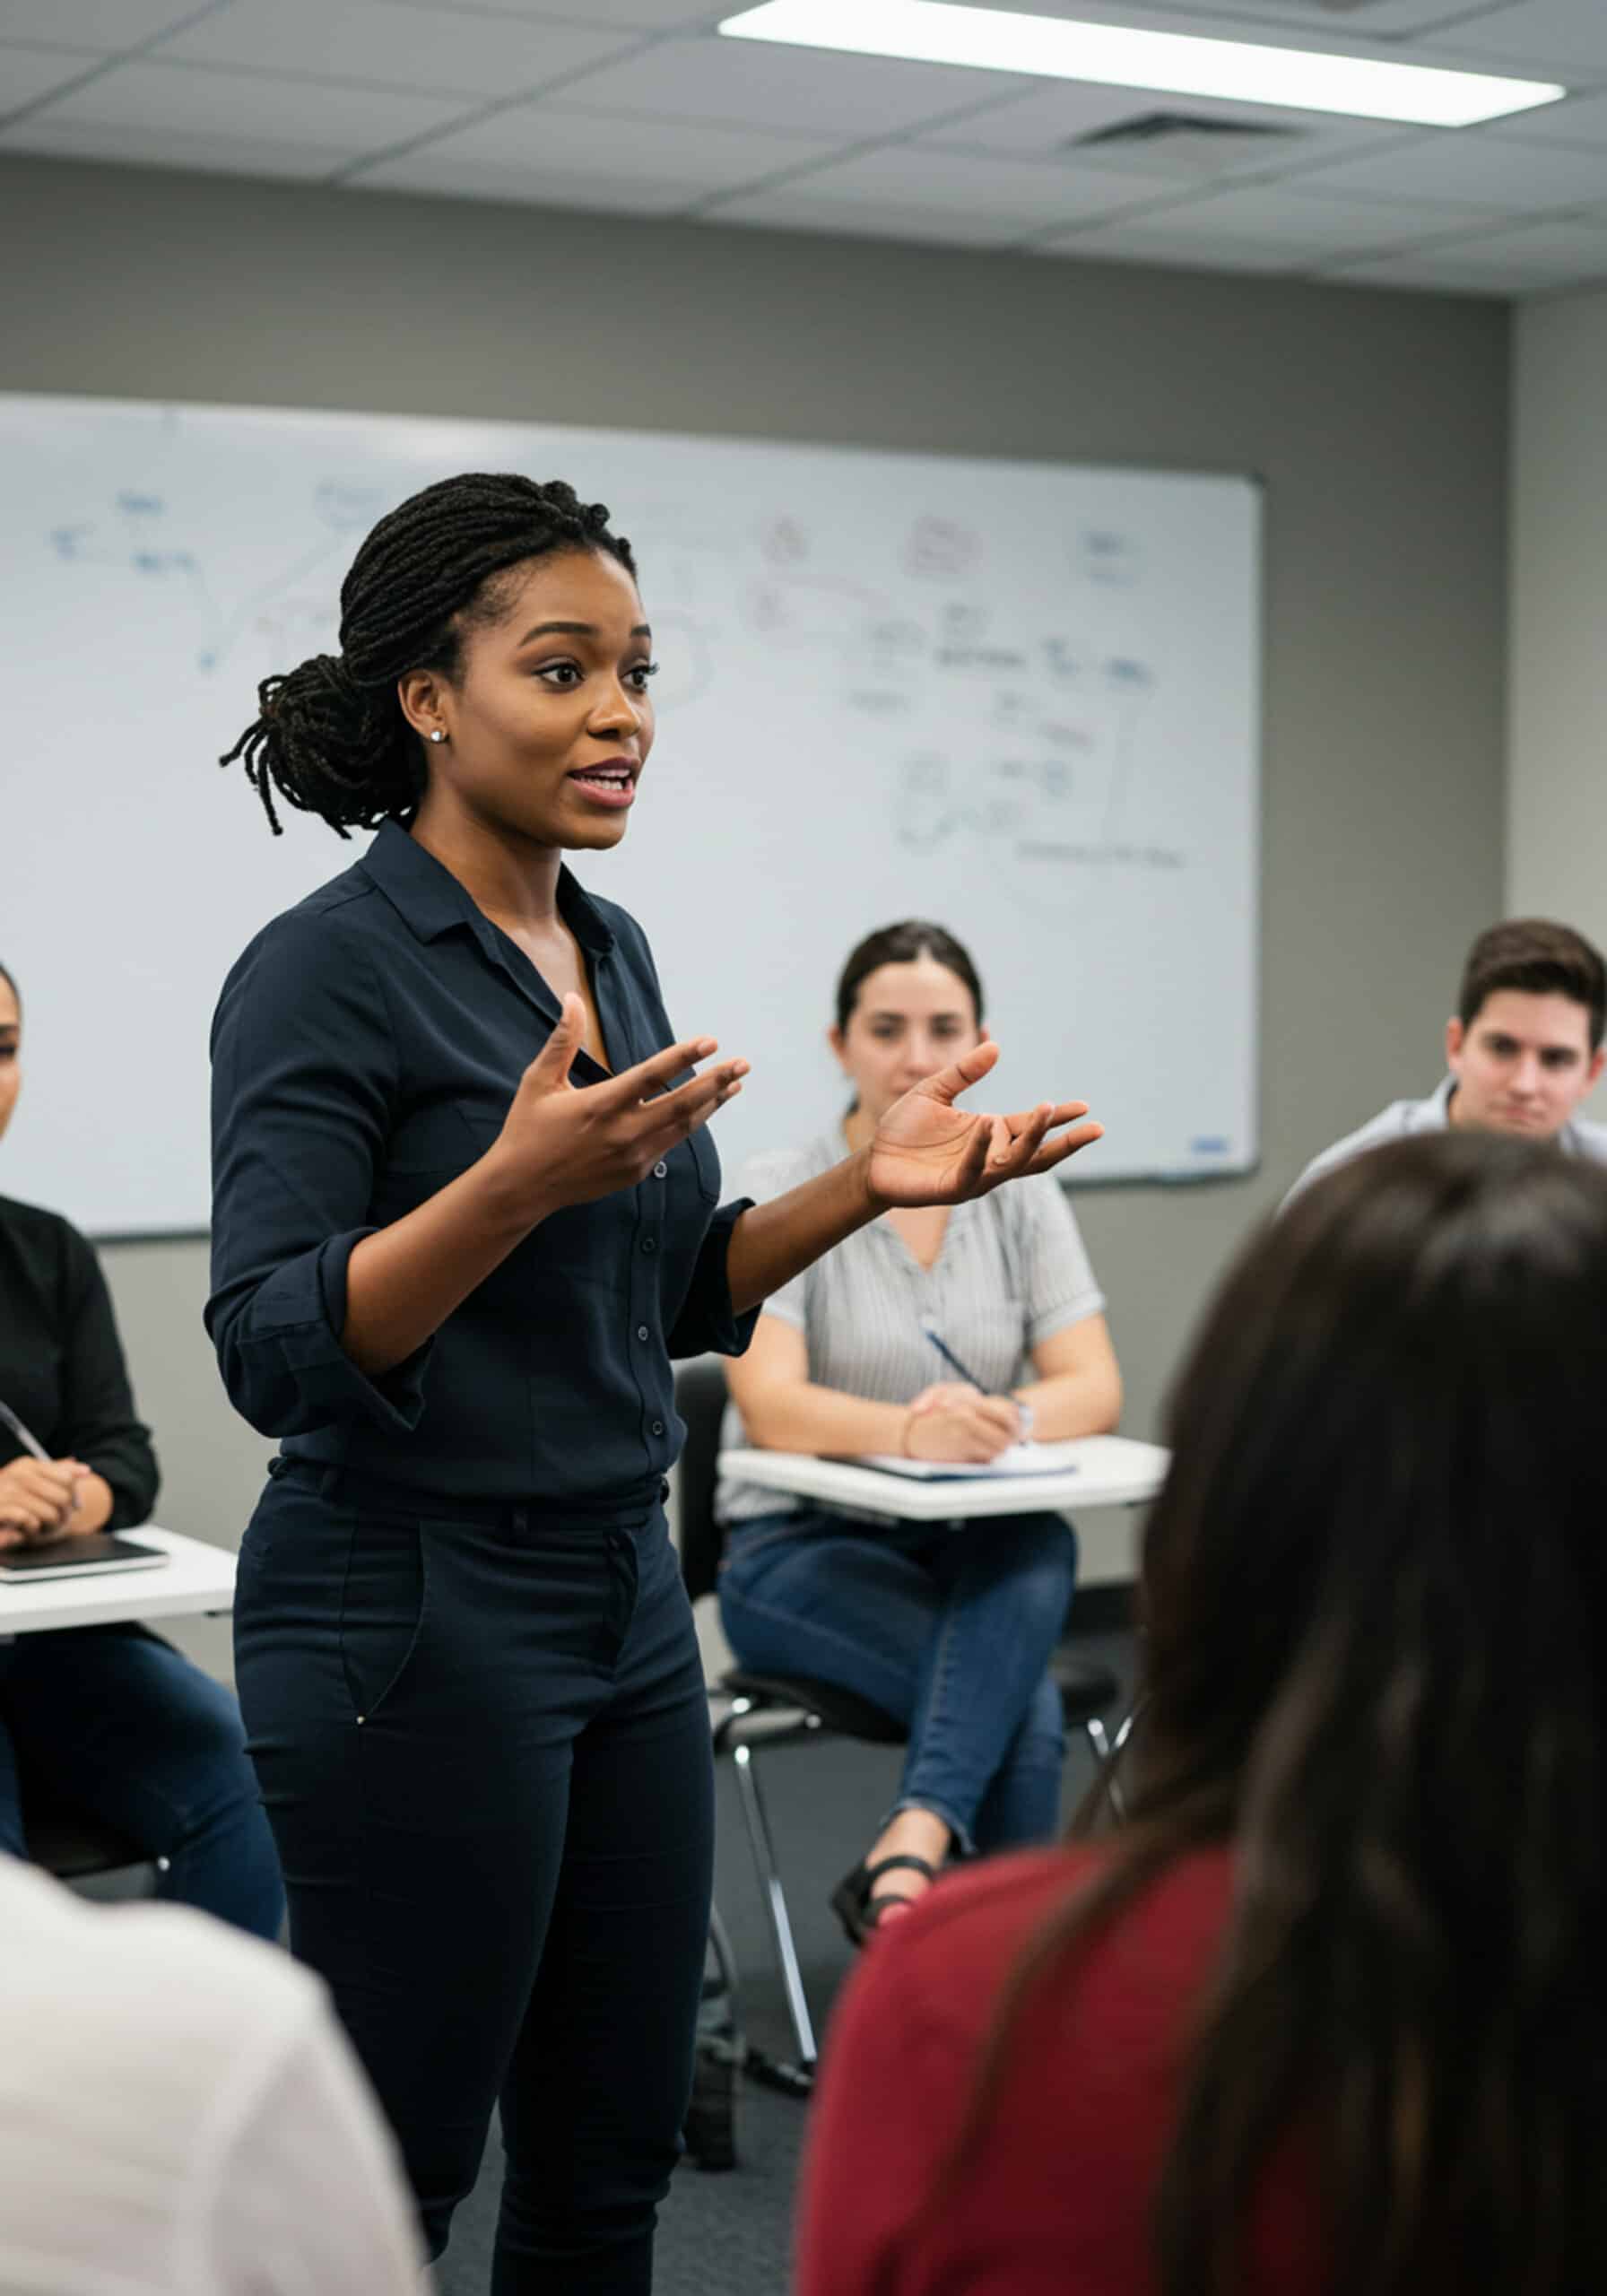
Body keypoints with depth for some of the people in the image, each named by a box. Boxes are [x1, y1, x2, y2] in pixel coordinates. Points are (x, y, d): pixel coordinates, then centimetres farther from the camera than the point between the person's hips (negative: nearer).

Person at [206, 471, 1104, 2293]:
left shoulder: (611, 949, 10)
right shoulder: (327, 968, -13)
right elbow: (274, 1353, -19)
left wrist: (867, 1184, 2)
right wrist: (512, 1183, -32)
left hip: (623, 1598, 8)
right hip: (411, 1622, -8)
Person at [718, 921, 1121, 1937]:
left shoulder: (1022, 1194, 4)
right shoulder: (781, 1195, -7)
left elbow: (1096, 1390, -5)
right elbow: (770, 1406, -20)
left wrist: (1007, 1418, -30)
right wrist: (913, 1430, -41)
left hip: (975, 1549, 4)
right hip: (800, 1547, -3)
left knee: (1041, 1548, -35)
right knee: (1025, 1709, -31)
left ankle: (910, 1848, -42)